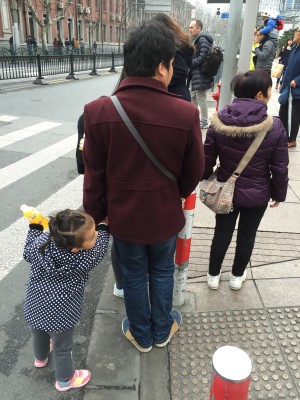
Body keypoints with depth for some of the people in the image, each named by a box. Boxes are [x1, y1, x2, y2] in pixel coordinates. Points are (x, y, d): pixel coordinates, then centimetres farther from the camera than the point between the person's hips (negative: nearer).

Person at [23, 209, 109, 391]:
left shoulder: (42, 240, -20)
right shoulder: (83, 260, -29)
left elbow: (28, 253, 3)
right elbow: (99, 250, -8)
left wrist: (34, 227, 14)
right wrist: (105, 228, 6)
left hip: (34, 308, 6)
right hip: (59, 315, -5)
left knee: (39, 335, 35)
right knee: (62, 348, 22)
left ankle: (41, 358, 66)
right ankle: (65, 380, 49)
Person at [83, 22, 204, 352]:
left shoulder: (98, 111, -18)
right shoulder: (185, 114, -20)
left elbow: (94, 176, -10)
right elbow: (194, 172, -7)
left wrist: (95, 215, 6)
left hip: (123, 214, 1)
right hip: (164, 214, 0)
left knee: (133, 276, 21)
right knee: (162, 272, 23)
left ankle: (141, 336, 44)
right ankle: (162, 331, 46)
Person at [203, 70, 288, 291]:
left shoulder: (219, 121, -13)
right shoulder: (275, 127, -17)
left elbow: (207, 159, -5)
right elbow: (280, 168, -11)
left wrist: (206, 181, 13)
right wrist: (279, 194, 6)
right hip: (257, 194, -1)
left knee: (222, 233, 18)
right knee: (247, 235, 19)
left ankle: (213, 276, 36)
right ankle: (237, 276, 39)